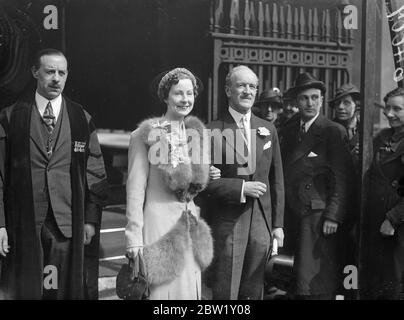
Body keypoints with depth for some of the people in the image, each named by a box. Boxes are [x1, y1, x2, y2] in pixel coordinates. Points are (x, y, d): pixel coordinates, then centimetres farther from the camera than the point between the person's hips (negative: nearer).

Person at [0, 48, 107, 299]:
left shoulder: (82, 119, 8)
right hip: (23, 227, -1)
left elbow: (95, 173, 7)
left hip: (68, 225, 1)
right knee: (24, 291, 5)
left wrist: (91, 219, 1)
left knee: (68, 290, 4)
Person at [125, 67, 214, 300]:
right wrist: (134, 237, -12)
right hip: (158, 222, -5)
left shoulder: (197, 133, 10)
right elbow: (135, 188, -8)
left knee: (188, 290, 10)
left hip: (192, 226, 5)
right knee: (161, 289, 1)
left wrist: (212, 175, 2)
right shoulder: (147, 135, -7)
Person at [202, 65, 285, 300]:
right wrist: (241, 187, -16)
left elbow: (277, 181, 12)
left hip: (261, 224, 4)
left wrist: (278, 224, 9)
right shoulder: (213, 131, -4)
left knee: (254, 293, 11)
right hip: (226, 225, -4)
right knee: (225, 292, 2)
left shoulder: (268, 130, 10)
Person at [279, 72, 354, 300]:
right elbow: (283, 172, 12)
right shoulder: (288, 131, 15)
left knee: (315, 282, -8)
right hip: (293, 215, 6)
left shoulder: (334, 132, -2)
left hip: (318, 215, -6)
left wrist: (333, 216, -14)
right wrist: (282, 215, 4)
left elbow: (342, 178, -7)